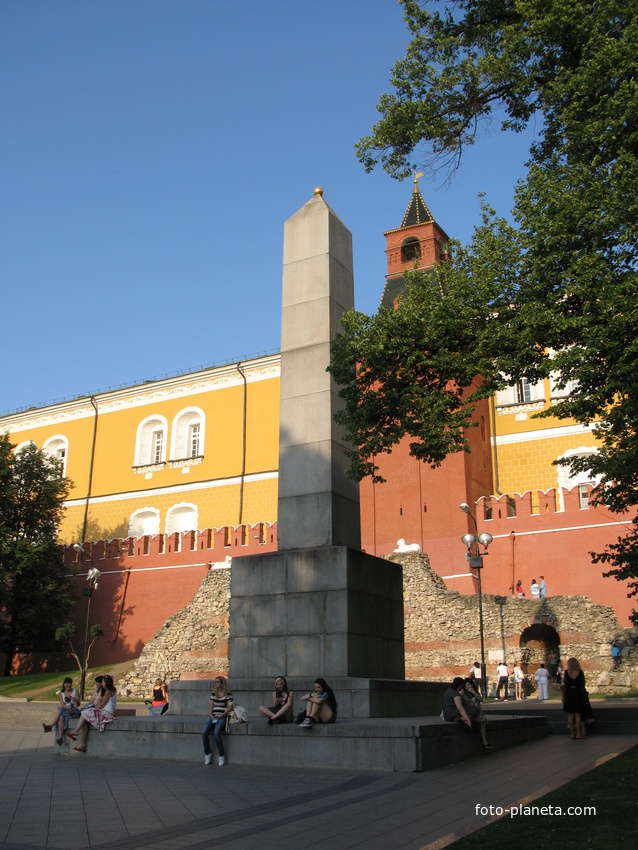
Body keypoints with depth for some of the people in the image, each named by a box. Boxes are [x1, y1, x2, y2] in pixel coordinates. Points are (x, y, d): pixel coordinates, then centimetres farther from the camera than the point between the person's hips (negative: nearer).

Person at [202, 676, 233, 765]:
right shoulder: (214, 693, 19)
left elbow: (230, 707, -3)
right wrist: (211, 715, -3)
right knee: (204, 732, -20)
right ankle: (207, 754, -1)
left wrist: (222, 715, -14)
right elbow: (211, 706, 16)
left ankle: (222, 755, -12)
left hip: (223, 716, -5)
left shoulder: (227, 694, 3)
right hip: (213, 716, 5)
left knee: (216, 732, -29)